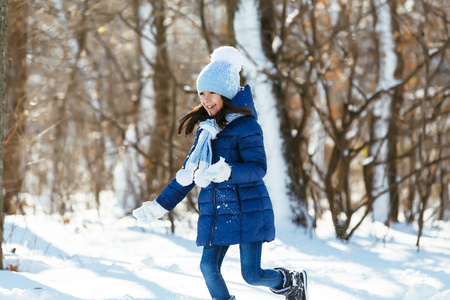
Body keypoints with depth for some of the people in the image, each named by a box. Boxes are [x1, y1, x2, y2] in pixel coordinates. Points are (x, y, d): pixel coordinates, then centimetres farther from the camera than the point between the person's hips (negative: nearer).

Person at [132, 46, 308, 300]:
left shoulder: (245, 126, -9)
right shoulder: (207, 129, 12)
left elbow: (258, 167, -20)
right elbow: (189, 173, 18)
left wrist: (227, 172, -37)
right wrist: (162, 204, 15)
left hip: (246, 210, -7)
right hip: (216, 212, 7)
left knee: (251, 274, -5)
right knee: (208, 266, -6)